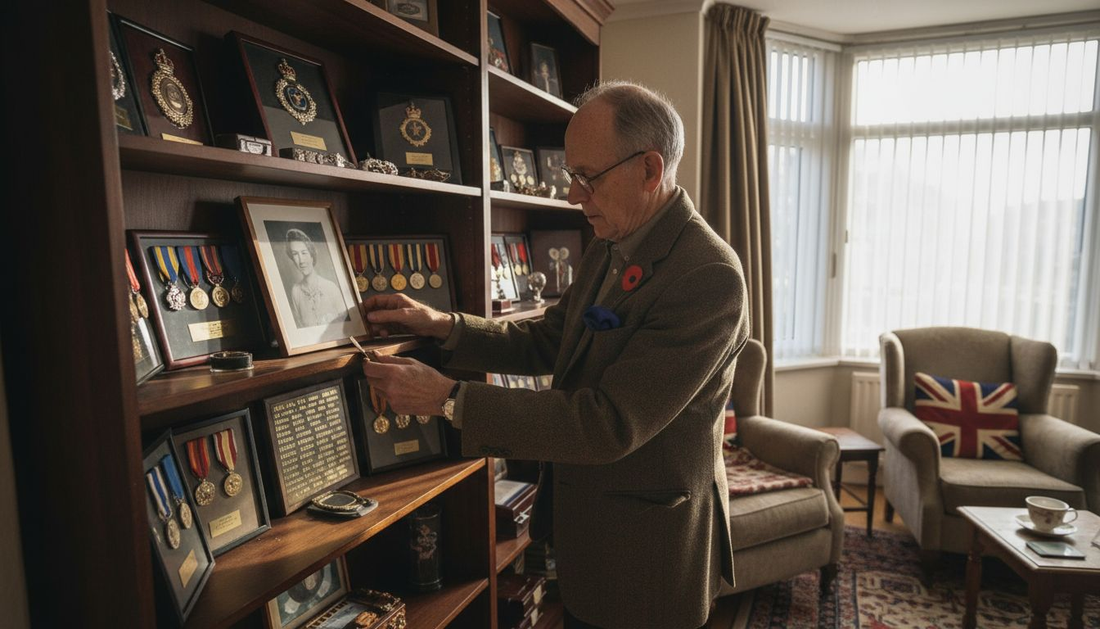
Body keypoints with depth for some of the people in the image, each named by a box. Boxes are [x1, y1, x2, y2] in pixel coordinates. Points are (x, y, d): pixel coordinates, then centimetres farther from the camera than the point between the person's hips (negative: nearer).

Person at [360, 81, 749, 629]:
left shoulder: (709, 276, -26)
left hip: (644, 550, -7)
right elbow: (546, 343, 9)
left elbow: (611, 424, -29)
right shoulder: (608, 249, 2)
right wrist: (444, 326, -5)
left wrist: (450, 400, -27)